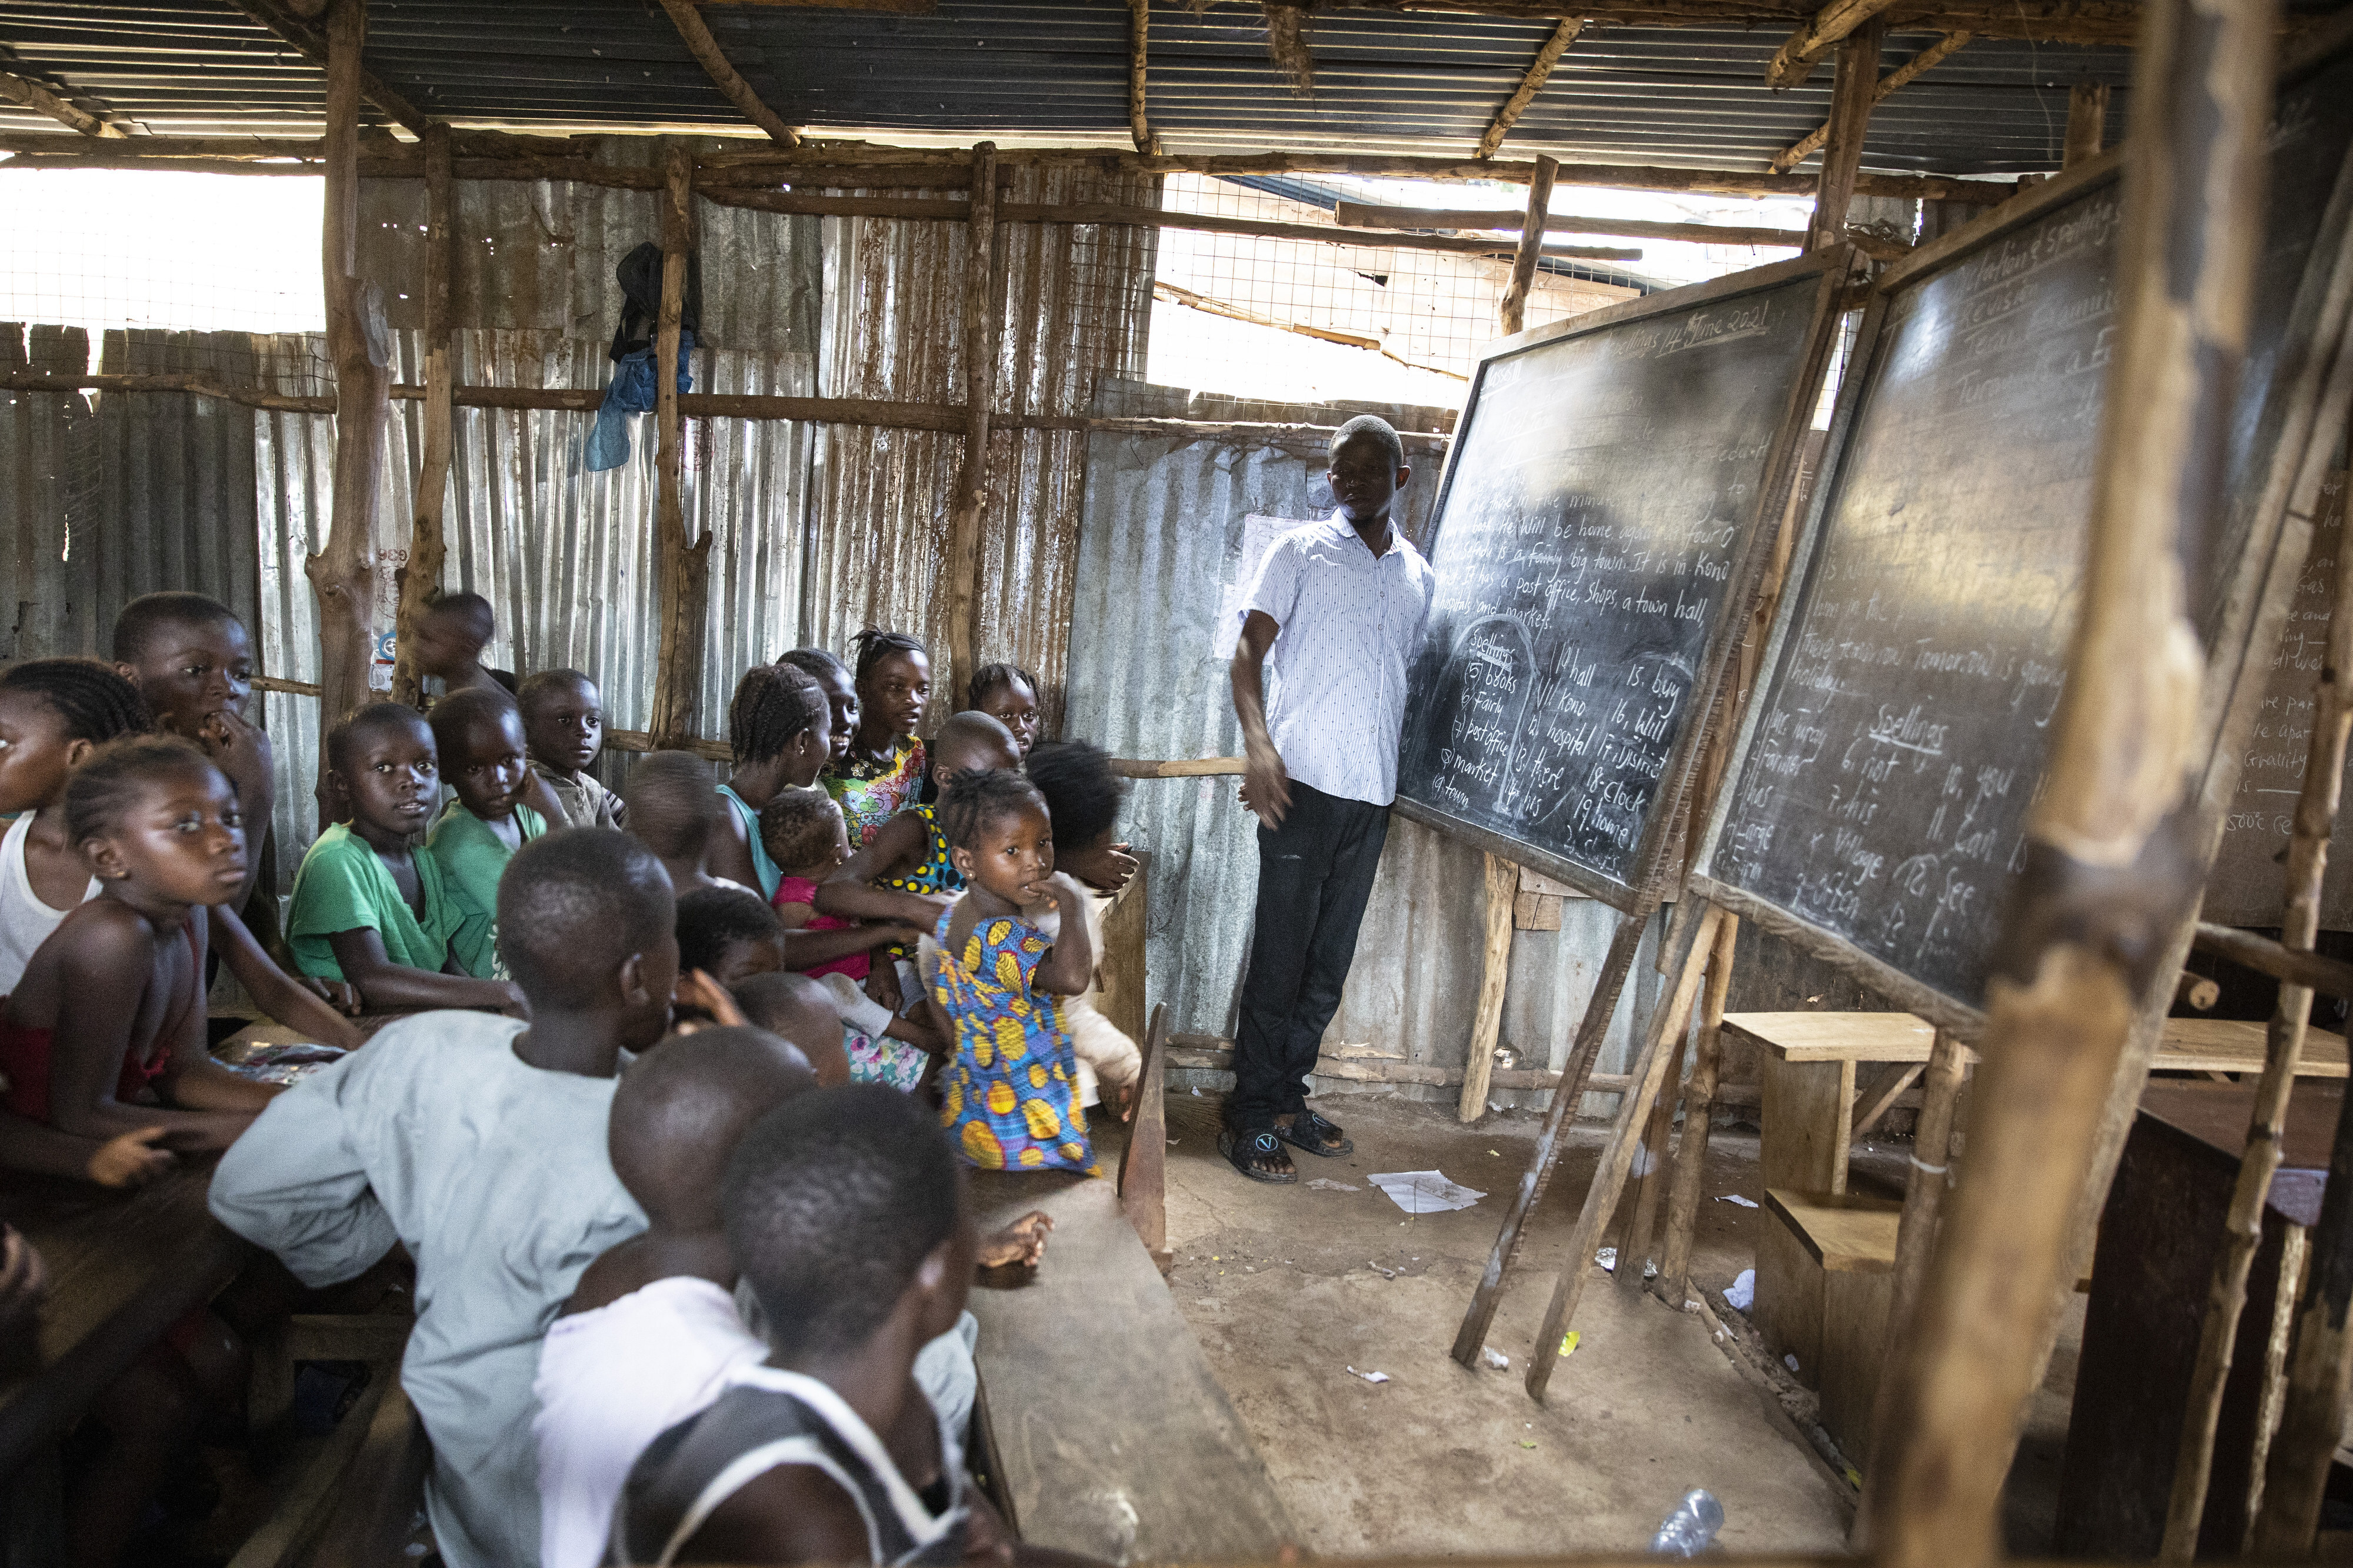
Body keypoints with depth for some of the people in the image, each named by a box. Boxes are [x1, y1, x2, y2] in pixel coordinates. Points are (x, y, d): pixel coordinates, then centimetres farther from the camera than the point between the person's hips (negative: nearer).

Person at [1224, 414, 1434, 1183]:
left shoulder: (1417, 576, 17)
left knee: (1330, 962, 10)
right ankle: (1250, 1117, 6)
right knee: (1281, 957, -3)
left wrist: (1389, 775, 16)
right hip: (1303, 781, -5)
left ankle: (1288, 1097, 22)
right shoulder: (1299, 552, 3)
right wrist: (1257, 741, -20)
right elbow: (1250, 648, -5)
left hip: (1373, 794, 5)